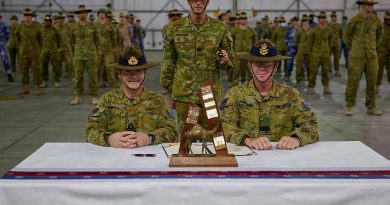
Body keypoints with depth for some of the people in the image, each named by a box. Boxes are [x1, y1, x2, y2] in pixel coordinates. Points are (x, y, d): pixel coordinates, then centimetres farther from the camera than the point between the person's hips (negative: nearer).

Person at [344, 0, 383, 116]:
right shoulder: (355, 20, -7)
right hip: (357, 56, -3)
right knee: (353, 81, -1)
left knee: (372, 82, 5)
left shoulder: (376, 20, 4)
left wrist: (373, 47, 18)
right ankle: (349, 106, 9)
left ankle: (371, 107, 15)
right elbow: (347, 35, 5)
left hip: (372, 56, 4)